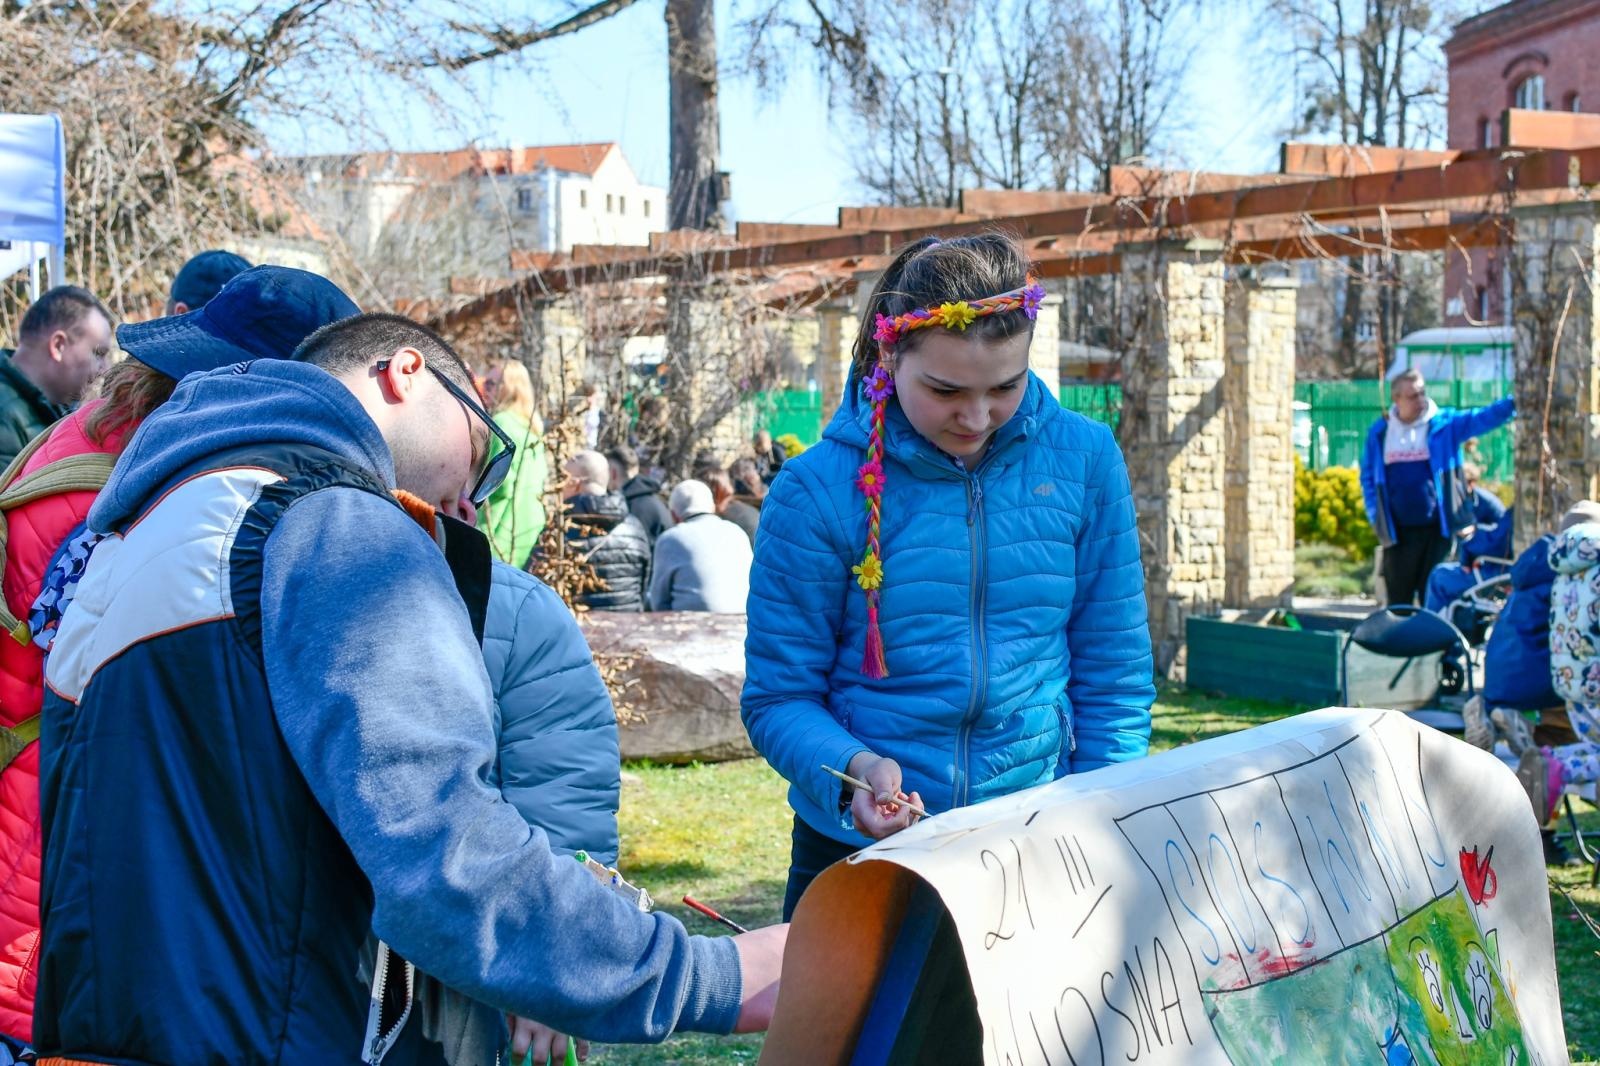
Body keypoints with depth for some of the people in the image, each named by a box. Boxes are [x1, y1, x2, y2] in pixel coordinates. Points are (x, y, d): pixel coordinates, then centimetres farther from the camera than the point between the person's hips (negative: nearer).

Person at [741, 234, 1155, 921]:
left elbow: (1113, 676, 2)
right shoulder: (818, 491, -11)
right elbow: (778, 696, -6)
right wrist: (857, 768, -25)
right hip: (858, 849, -1)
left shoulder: (1084, 461, -4)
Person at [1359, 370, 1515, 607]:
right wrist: (1376, 516, 3)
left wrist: (1514, 403, -34)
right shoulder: (1379, 433, 6)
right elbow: (1367, 477, 14)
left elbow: (1483, 418, -16)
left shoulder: (1445, 424, -1)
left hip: (1437, 529, -2)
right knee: (1397, 602, 8)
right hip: (1397, 532, 2)